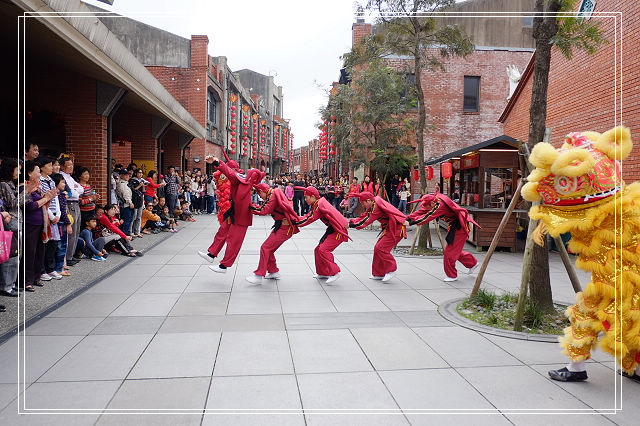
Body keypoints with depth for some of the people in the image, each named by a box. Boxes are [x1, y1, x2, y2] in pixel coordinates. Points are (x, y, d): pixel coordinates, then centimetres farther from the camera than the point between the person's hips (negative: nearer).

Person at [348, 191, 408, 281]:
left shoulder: (376, 207, -21)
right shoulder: (372, 207, 9)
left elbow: (367, 220, -20)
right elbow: (363, 217, 11)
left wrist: (352, 225, -18)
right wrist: (350, 222, -1)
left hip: (396, 229, -11)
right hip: (389, 229, 11)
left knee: (380, 248, -15)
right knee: (377, 248, 8)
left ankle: (391, 269, 0)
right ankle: (379, 274, 16)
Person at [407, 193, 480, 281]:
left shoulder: (440, 205, -31)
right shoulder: (434, 202, -4)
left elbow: (427, 217, -34)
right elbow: (421, 211, -3)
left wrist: (411, 223, -33)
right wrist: (408, 218, -14)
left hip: (459, 227, -10)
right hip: (453, 225, 10)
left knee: (451, 251, -5)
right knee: (455, 250, 18)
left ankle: (451, 275, 7)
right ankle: (473, 263, 35)